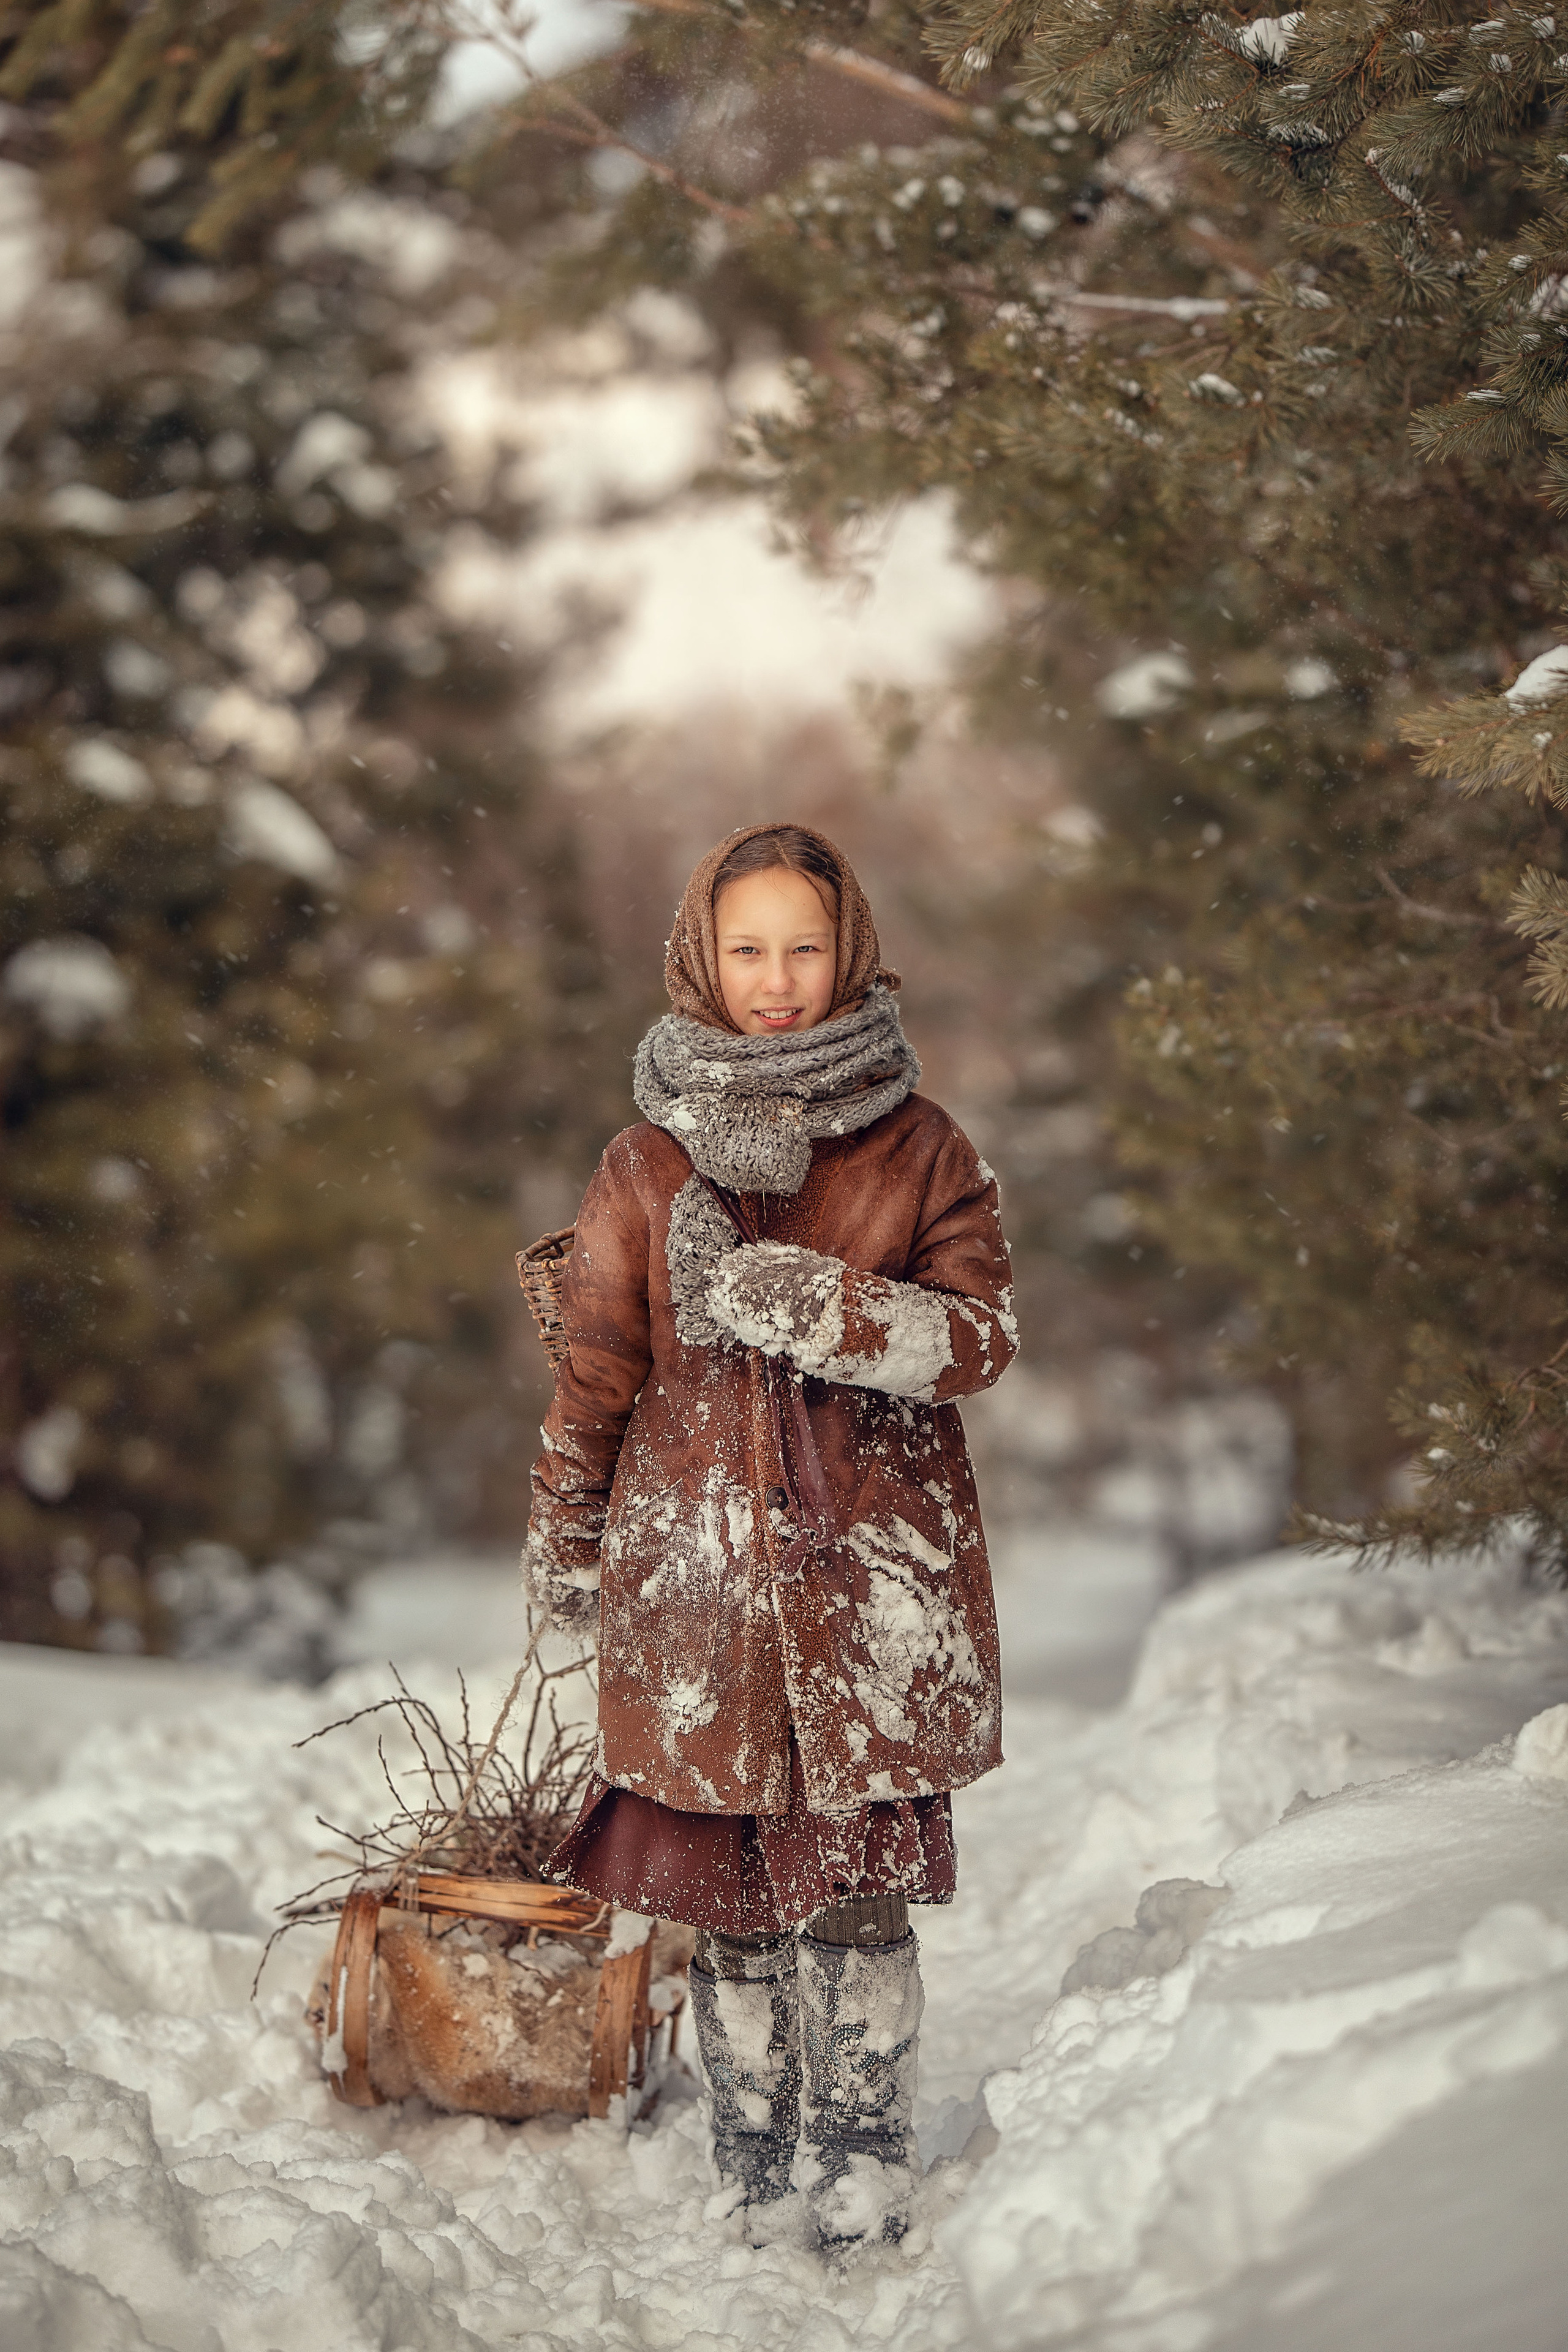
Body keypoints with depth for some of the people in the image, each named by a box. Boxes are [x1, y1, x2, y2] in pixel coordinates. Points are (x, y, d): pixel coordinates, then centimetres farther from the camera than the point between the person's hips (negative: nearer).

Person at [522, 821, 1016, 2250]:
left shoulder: (921, 1150, 4)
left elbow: (978, 1337, -6)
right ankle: (754, 2187, 16)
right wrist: (566, 1549, 18)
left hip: (875, 1588, -1)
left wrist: (786, 1295, -18)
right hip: (699, 1581, 1)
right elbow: (596, 1370, 13)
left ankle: (864, 2184, 12)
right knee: (729, 1898, 4)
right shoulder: (650, 1166, 6)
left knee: (858, 1895, -1)